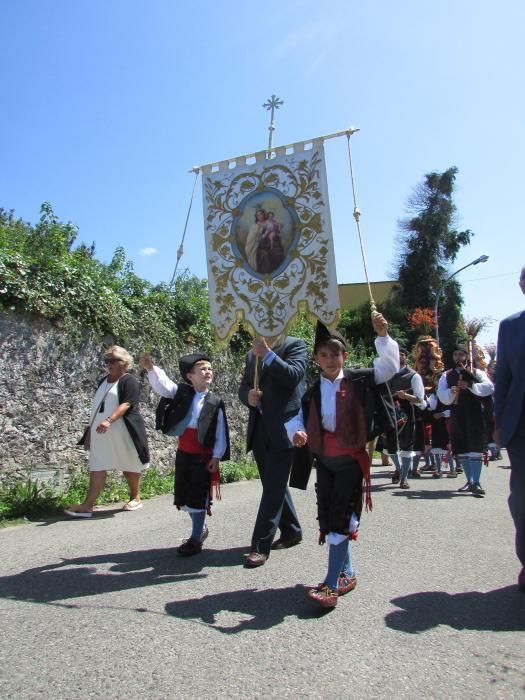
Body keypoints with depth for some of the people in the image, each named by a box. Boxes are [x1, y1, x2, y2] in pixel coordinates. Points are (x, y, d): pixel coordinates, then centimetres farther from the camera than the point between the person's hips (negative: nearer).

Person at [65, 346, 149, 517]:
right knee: (97, 467, 0)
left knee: (130, 465, 8)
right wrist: (94, 424, 22)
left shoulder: (129, 381, -10)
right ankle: (88, 505, -2)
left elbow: (126, 404, -23)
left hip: (122, 433, -7)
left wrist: (109, 420, -35)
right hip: (101, 432, 7)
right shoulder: (104, 380, 14)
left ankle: (136, 498, 26)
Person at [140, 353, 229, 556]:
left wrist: (216, 457, -8)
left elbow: (221, 433, -4)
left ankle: (196, 540, 15)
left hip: (203, 455, -4)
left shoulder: (216, 402, -6)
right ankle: (200, 529, 36)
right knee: (184, 496, 14)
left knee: (198, 497, 1)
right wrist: (150, 368, -31)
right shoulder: (181, 392, 0)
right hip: (183, 453, 4)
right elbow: (162, 385, -14)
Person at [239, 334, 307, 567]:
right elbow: (243, 387, 16)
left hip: (283, 428, -7)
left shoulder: (295, 344, -2)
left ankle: (260, 546, 1)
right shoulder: (252, 354, 16)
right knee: (273, 485, 15)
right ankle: (291, 531, 32)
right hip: (259, 428, 7)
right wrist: (248, 396, -6)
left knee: (273, 487, -6)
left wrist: (267, 353, -17)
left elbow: (293, 376, -17)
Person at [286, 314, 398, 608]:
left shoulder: (359, 381, -5)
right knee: (328, 517, 12)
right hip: (324, 460, 5)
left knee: (341, 518, -7)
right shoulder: (312, 392, 6)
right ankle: (347, 573, 31)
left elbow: (390, 366, -13)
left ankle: (332, 584, 1)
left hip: (352, 459, -5)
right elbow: (297, 418, 8)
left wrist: (383, 336, -26)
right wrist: (297, 432, -15)